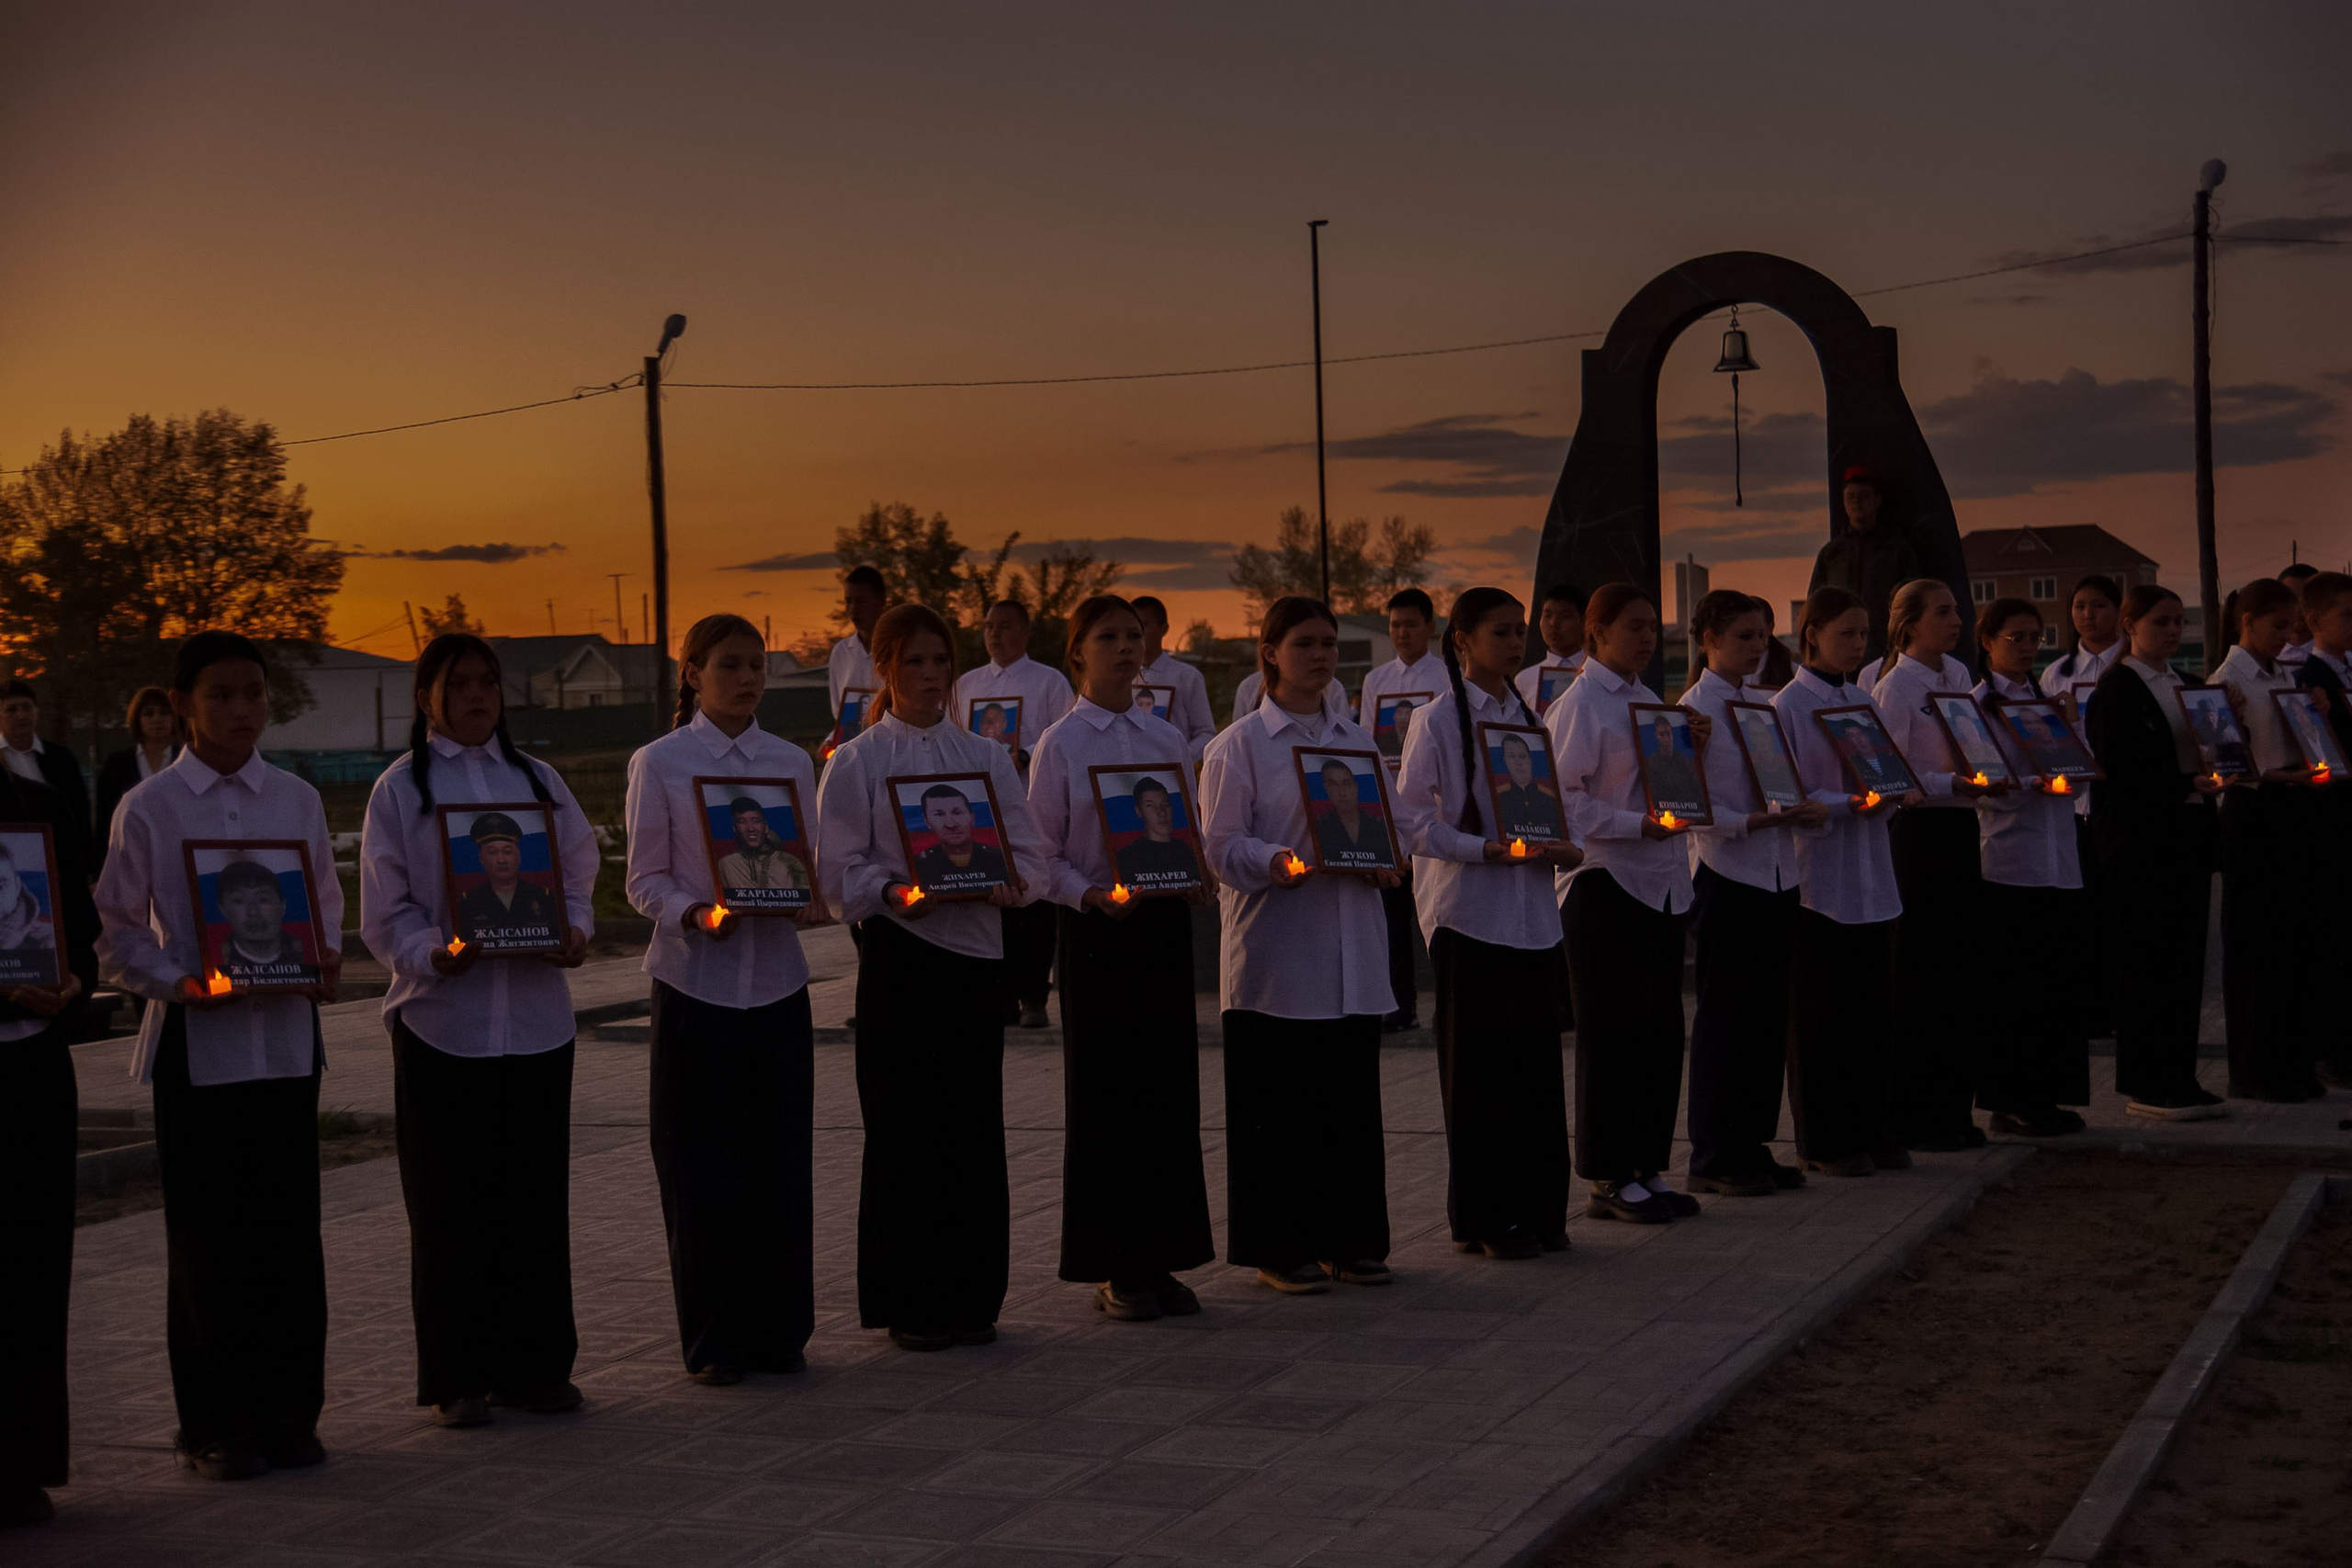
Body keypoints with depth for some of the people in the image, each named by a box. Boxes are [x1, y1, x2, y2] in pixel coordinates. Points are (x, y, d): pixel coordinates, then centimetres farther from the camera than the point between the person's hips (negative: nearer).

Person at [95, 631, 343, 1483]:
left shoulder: (297, 800, 6)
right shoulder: (149, 809, -2)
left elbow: (327, 906, 13)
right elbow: (118, 938, 1)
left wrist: (325, 959, -7)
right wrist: (177, 983, -16)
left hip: (286, 1037, 3)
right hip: (196, 1043, -2)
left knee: (289, 1227, 5)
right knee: (207, 1236, 3)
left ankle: (288, 1411, 16)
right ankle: (214, 1423, 14)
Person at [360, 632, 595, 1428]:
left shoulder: (536, 779, 11)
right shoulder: (399, 788, 1)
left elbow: (579, 874, 12)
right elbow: (384, 914, -2)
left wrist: (574, 933, -9)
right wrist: (437, 953, -20)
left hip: (535, 1015, 3)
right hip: (441, 1019, -3)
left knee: (535, 1194, 6)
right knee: (450, 1204, 1)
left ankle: (535, 1364, 17)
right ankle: (456, 1377, 11)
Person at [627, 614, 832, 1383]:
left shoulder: (791, 762, 8)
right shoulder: (660, 763, -2)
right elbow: (645, 881, -3)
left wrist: (815, 902, -13)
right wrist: (699, 914, -21)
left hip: (777, 981, 3)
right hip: (695, 982, -3)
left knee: (781, 1161, 6)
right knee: (704, 1169, 0)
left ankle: (778, 1331, 18)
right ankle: (714, 1342, 11)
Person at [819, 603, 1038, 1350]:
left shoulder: (985, 756, 11)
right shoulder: (857, 762, 0)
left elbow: (1025, 852, 8)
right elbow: (837, 872, -5)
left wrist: (1004, 884, -13)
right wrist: (896, 892, -22)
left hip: (976, 950, 3)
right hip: (900, 956, -3)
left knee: (974, 1127, 5)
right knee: (904, 1128, -1)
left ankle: (969, 1296, 16)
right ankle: (909, 1304, 8)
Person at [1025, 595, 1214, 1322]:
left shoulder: (1167, 737, 9)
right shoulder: (1061, 744, -4)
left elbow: (1190, 830, 14)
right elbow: (1043, 854, -4)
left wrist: (1197, 878, -5)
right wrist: (1091, 896, -20)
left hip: (1165, 918, 4)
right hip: (1099, 929, -4)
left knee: (1169, 1089, 6)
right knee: (1104, 1094, 0)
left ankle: (1159, 1258, 16)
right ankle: (1114, 1269, 8)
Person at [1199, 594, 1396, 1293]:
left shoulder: (1356, 739, 15)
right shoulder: (1240, 744, -2)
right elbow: (1221, 847, -7)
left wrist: (1386, 863, -2)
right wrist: (1280, 861, -24)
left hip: (1352, 950, 5)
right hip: (1276, 952, -5)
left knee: (1352, 1098, 8)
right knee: (1279, 1104, -1)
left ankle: (1350, 1238, 17)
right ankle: (1280, 1248, 8)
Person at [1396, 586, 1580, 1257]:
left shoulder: (1526, 716, 13)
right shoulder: (1440, 720, -7)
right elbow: (1411, 820, -11)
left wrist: (1563, 846, 0)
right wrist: (1490, 850, -19)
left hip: (1530, 911, 6)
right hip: (1467, 910, -6)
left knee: (1536, 1058, 7)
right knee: (1477, 1065, -1)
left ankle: (1537, 1206, 16)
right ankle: (1482, 1216, 7)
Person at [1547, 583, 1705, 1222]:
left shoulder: (1650, 700, 16)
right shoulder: (1579, 704, -9)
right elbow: (1562, 799, -15)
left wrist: (1693, 748, 4)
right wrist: (1638, 825, -21)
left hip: (1662, 881, 8)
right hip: (1603, 882, -8)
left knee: (1661, 1027, 9)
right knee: (1613, 1031, -4)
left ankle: (1647, 1167, 17)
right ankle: (1609, 1178, 4)